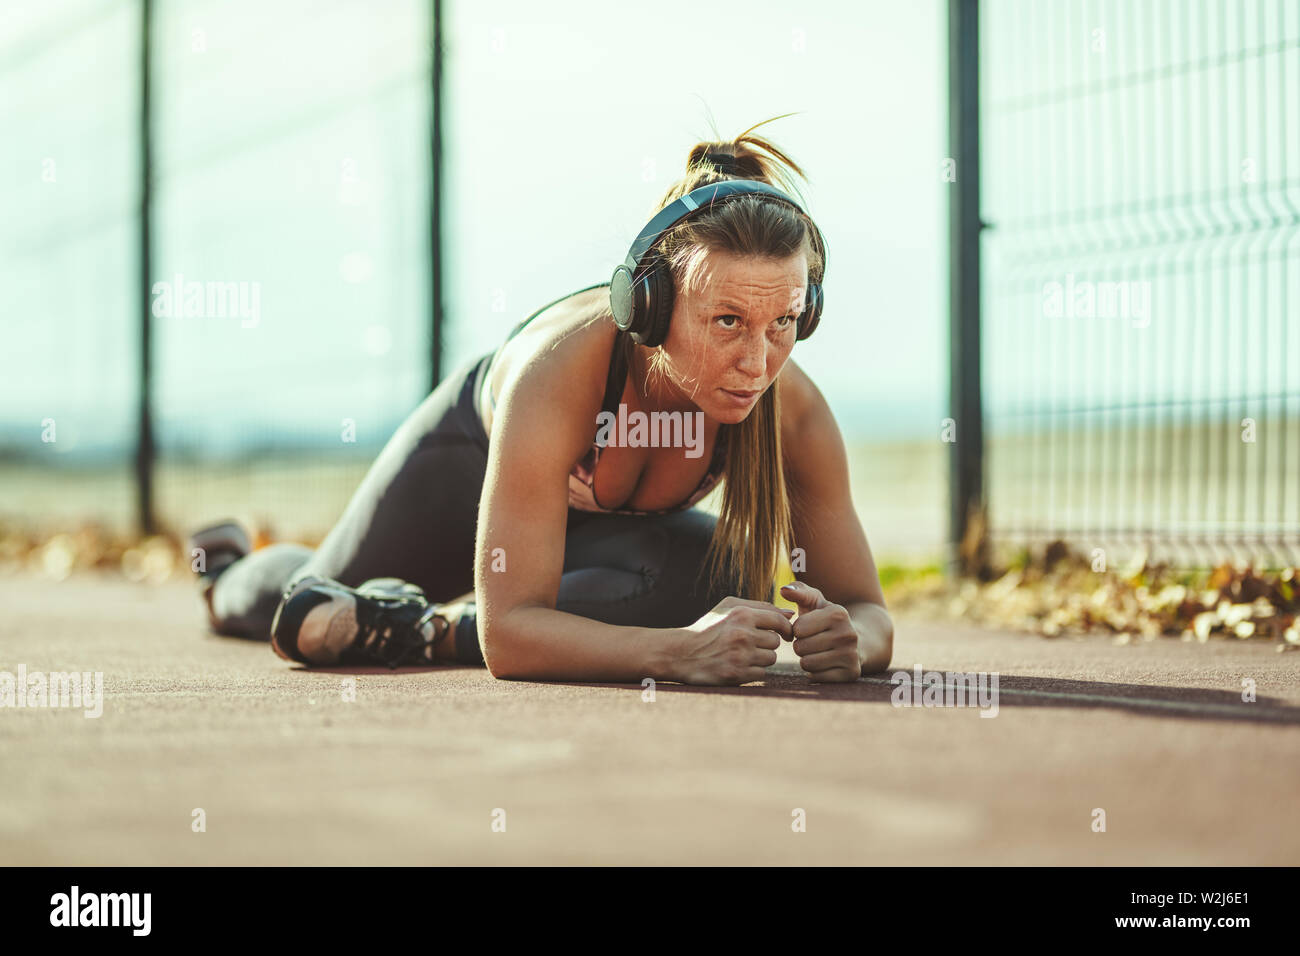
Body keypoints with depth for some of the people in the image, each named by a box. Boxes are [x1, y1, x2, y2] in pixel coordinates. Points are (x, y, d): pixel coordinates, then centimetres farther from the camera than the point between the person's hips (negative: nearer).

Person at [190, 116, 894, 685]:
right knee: (322, 600, 21)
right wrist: (678, 650, -65)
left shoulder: (793, 411, -37)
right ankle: (228, 568, 58)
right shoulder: (561, 367, -48)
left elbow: (867, 611, -28)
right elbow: (509, 633, -50)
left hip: (611, 520, 2)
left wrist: (845, 637, -52)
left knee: (723, 585, -30)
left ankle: (432, 626, -15)